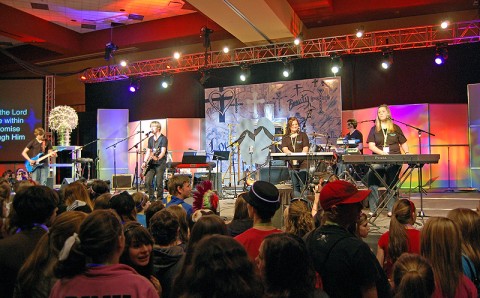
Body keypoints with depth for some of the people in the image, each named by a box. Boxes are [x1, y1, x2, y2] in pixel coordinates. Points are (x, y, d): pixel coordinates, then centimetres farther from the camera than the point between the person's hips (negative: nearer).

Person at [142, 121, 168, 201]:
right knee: (147, 181, -2)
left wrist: (157, 157, -34)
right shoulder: (150, 139, 15)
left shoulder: (163, 138, -6)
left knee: (159, 183, -7)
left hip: (160, 163, -6)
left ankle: (159, 200, 5)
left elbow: (163, 151, -16)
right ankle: (152, 199, 11)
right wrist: (144, 162, 5)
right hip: (151, 163, 6)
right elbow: (148, 151, 17)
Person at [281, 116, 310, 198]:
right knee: (295, 186, 6)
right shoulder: (285, 137, 11)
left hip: (303, 163, -2)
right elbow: (284, 149, -3)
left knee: (303, 185, -6)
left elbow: (305, 148, -2)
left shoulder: (303, 135, 8)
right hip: (292, 164, 2)